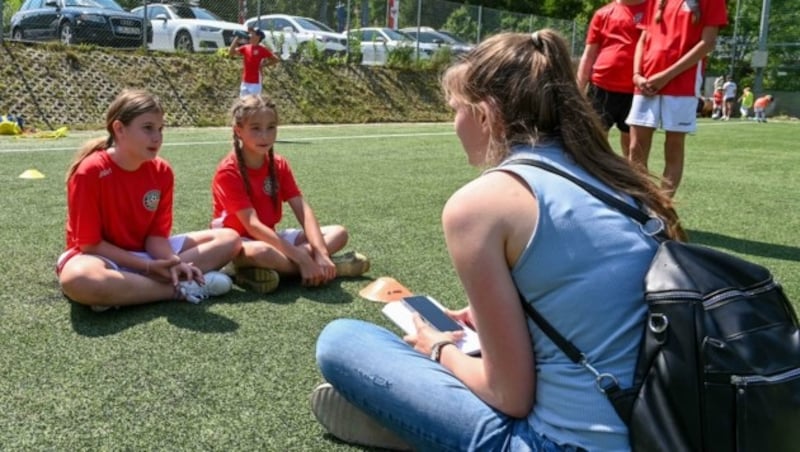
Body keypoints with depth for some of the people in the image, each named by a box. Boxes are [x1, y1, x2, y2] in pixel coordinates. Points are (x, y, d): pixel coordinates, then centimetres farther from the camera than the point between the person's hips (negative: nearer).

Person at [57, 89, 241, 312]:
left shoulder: (162, 171, -5)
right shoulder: (90, 172, -19)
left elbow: (156, 235, -3)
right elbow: (89, 244, -17)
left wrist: (173, 262, -25)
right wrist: (147, 266, -22)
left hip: (146, 253, 6)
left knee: (229, 239, -6)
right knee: (78, 279, -43)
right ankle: (179, 288, -26)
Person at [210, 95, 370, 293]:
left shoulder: (279, 165, 1)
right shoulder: (228, 171, -18)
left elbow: (303, 210, -8)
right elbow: (252, 225, -26)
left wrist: (321, 253, -25)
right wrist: (302, 259, -32)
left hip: (270, 237, 7)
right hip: (237, 243, -7)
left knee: (338, 233, -6)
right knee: (261, 252, -42)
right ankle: (331, 267, -23)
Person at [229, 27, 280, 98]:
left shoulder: (262, 49, -6)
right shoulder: (245, 47, 8)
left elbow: (276, 60, -2)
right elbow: (231, 52, 4)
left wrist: (264, 65, -8)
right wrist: (236, 38, 2)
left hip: (255, 83, -6)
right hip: (245, 82, 6)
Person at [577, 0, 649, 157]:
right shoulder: (602, 13, 9)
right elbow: (588, 55, 10)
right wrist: (578, 90, 5)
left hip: (634, 90, -1)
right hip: (601, 87, 1)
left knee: (630, 140, 8)